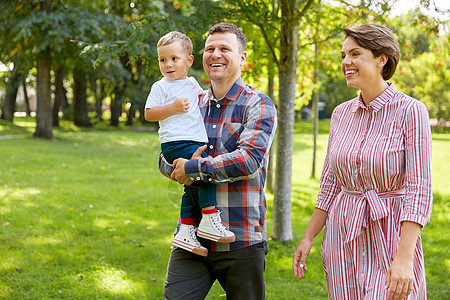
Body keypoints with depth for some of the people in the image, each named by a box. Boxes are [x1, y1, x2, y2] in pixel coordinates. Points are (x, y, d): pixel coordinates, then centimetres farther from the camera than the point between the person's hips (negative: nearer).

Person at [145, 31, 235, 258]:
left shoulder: (192, 84, 20)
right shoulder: (161, 87, 1)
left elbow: (201, 97, 40)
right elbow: (149, 114, -4)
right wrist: (173, 107, -14)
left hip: (195, 142, 7)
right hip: (176, 143, -7)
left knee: (193, 186, 3)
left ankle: (186, 232, 6)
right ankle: (209, 220, -17)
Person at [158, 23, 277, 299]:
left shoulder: (258, 105, -3)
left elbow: (249, 160, -18)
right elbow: (165, 160, 14)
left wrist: (192, 168, -15)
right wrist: (178, 168, -10)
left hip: (242, 241, -4)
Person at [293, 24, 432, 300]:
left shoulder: (410, 111, -10)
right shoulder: (342, 114, 7)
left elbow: (419, 190, -15)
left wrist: (404, 258, -22)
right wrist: (308, 238, 11)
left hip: (390, 237, -5)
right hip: (343, 236, 5)